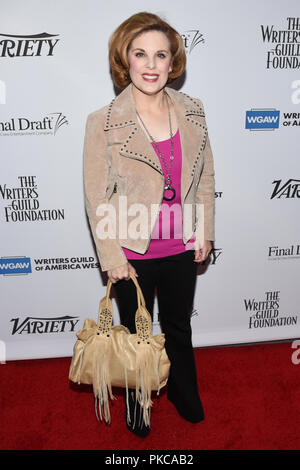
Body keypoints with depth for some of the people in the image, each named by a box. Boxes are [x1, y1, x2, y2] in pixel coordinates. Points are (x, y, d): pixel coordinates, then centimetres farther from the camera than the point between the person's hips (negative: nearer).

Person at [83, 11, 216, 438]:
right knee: (136, 335, 19)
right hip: (133, 254, -3)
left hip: (182, 249, 3)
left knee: (179, 327, 24)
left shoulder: (192, 111, -3)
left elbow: (205, 178, 5)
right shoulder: (103, 123, -14)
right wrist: (111, 258, -10)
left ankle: (184, 394, 53)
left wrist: (205, 234, 3)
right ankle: (137, 405, 49)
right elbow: (97, 198, -11)